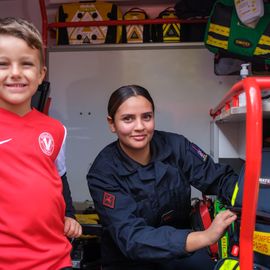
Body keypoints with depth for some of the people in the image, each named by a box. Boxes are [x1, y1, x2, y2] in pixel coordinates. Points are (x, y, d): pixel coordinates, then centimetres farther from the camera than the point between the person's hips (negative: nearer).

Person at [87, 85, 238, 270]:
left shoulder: (175, 146, -10)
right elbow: (132, 237, -28)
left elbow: (219, 179, -11)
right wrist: (205, 237, -41)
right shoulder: (103, 173, -19)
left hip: (180, 249, 0)